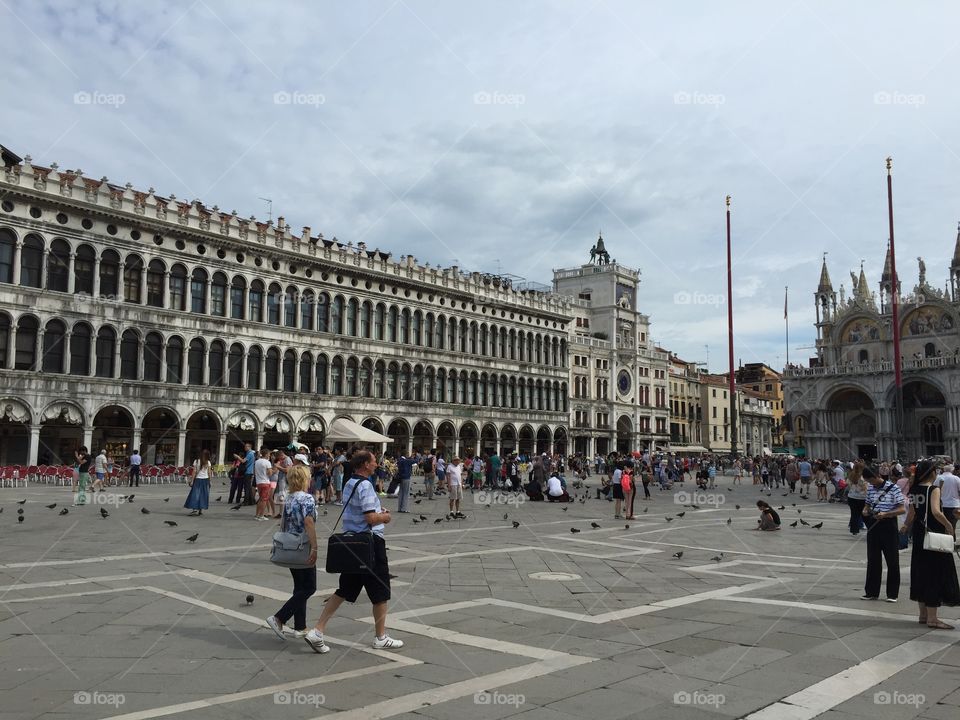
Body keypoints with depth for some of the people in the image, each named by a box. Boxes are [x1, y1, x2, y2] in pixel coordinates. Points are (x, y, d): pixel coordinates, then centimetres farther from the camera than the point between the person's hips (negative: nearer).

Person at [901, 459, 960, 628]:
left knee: (921, 571, 14)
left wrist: (907, 526, 25)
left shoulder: (914, 490, 5)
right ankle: (932, 618, 3)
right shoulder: (934, 489, -15)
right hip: (934, 534, -7)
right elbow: (936, 512, -29)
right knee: (935, 573, 0)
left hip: (919, 534, 7)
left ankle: (923, 614, 23)